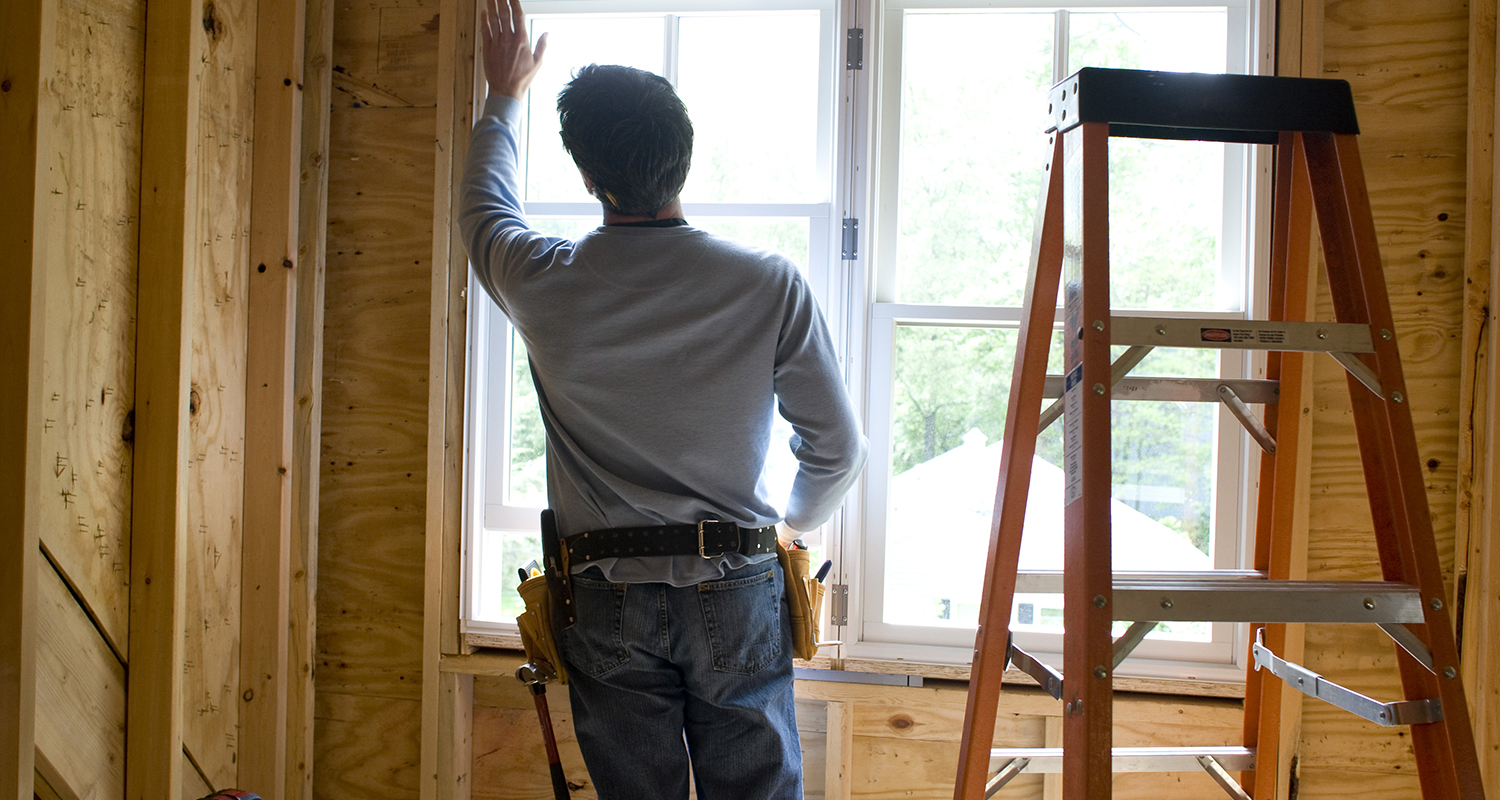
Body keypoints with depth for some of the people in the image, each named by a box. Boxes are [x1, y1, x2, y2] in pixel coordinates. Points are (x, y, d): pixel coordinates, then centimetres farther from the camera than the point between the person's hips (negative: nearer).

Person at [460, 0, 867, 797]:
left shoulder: (545, 283, -6)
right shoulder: (771, 284, -9)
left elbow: (484, 207, 19)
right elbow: (838, 448, 0)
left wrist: (504, 96, 34)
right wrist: (793, 523, 21)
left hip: (607, 602, 1)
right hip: (736, 592, 0)